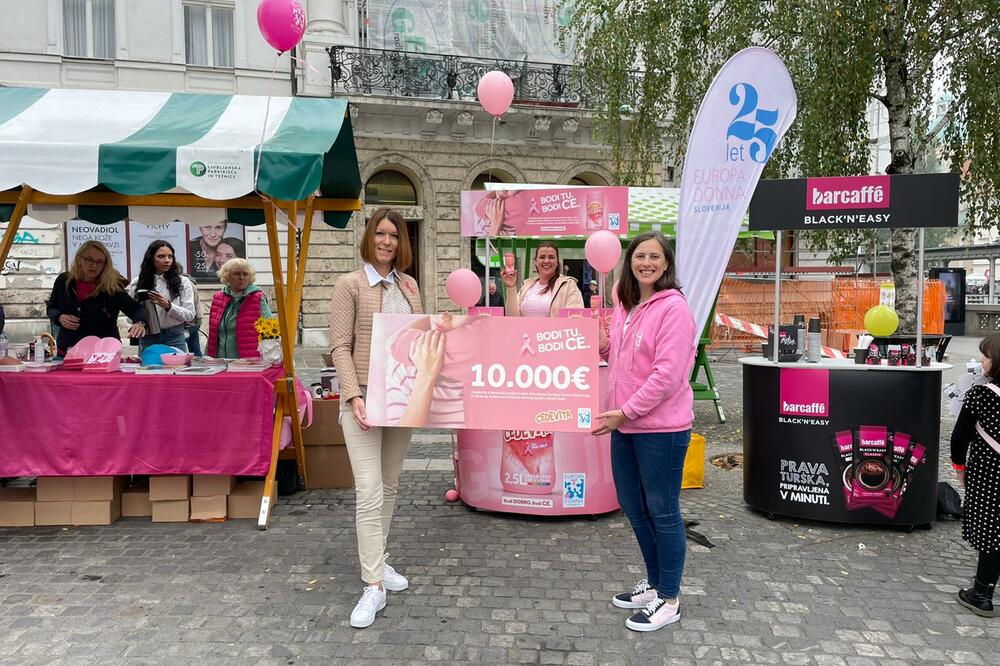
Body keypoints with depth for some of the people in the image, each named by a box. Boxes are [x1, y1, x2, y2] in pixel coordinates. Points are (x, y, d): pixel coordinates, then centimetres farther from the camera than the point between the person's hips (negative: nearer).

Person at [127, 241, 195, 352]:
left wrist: (168, 306, -18)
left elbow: (190, 315, -4)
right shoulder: (136, 284, 6)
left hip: (174, 337, -1)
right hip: (147, 338, 1)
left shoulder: (183, 282, 2)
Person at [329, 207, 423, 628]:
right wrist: (355, 396, -19)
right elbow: (340, 347, -9)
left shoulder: (409, 285, 11)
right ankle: (373, 586, -2)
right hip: (365, 398, -5)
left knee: (390, 487, 15)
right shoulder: (350, 285, -5)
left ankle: (376, 560, 31)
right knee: (370, 493, -9)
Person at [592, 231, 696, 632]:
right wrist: (600, 341, 3)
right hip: (624, 425, 9)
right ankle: (654, 583, 38)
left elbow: (667, 373, -21)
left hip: (661, 428, -8)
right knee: (632, 506, 18)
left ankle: (668, 600, 22)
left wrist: (626, 411, -20)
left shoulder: (673, 307, -15)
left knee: (662, 511, 5)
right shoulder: (624, 306, 11)